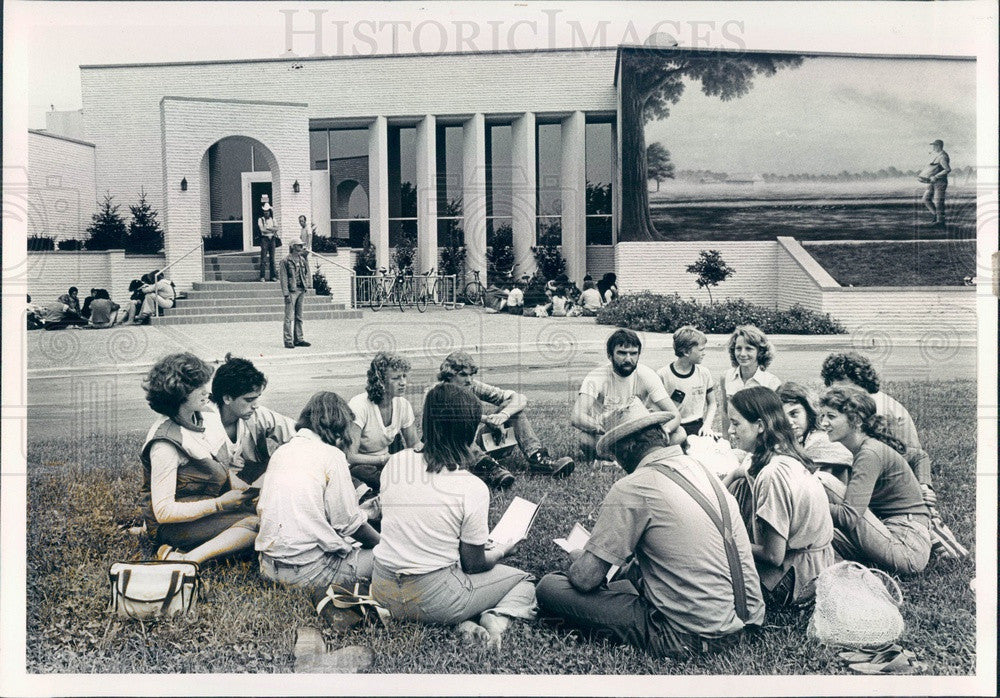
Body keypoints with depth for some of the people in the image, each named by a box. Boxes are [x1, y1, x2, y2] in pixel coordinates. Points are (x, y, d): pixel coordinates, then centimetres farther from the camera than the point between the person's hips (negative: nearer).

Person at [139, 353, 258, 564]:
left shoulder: (206, 416, 1)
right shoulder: (165, 445, -23)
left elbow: (221, 469, 16)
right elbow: (164, 511, -24)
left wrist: (237, 493, -2)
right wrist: (220, 505, -24)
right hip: (171, 525, -9)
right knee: (257, 522, -26)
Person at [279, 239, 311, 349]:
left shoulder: (302, 260, 13)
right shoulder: (286, 261, -5)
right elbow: (283, 278, -8)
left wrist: (305, 291, 13)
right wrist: (286, 294, -14)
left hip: (301, 290, 6)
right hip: (291, 291, -6)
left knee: (299, 317, 10)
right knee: (289, 317, -5)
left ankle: (298, 339, 16)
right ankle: (288, 341, -3)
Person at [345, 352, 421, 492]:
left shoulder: (403, 405, -5)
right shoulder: (359, 406, -23)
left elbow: (415, 444, 8)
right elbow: (350, 456, -26)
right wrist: (384, 459, -33)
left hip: (384, 465, 6)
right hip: (358, 467, -6)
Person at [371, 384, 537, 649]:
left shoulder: (395, 463, -2)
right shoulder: (472, 488, -16)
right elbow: (473, 564, -7)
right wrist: (500, 551, 15)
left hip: (383, 592, 5)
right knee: (524, 581, 16)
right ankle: (497, 618, -11)